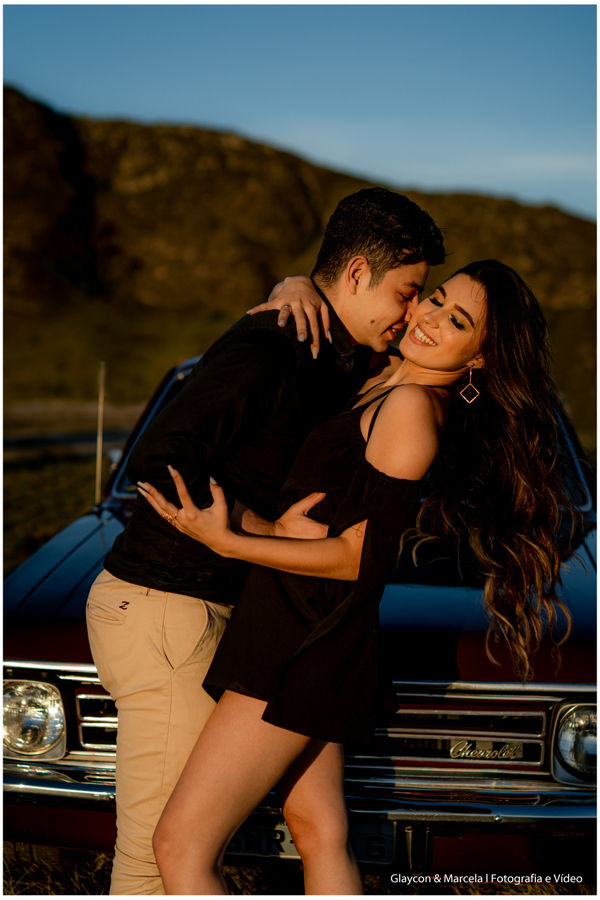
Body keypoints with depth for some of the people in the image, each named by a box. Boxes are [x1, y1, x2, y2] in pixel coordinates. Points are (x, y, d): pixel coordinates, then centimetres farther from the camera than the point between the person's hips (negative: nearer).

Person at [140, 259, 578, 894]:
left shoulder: (412, 406, -16)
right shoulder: (383, 385, 10)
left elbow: (356, 557, -17)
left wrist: (225, 542, -19)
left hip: (306, 647, -9)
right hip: (312, 646, 9)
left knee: (181, 848, -7)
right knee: (321, 839, 17)